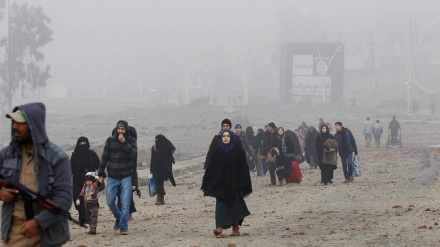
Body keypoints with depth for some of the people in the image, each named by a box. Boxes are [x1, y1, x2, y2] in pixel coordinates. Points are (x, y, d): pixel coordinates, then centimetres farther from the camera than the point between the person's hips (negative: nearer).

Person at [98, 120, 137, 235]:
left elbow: (133, 155, -16)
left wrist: (124, 143, -23)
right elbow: (104, 157, 3)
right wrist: (101, 173, 1)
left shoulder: (131, 141, 0)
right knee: (110, 202, 3)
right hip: (112, 177, 2)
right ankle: (119, 218, 30)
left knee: (125, 203, -8)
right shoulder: (110, 140, 0)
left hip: (126, 177, -2)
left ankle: (123, 227, -3)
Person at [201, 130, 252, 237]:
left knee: (235, 205, 3)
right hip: (220, 183, 1)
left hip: (234, 184, -1)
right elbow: (211, 168, 4)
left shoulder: (238, 152, 0)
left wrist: (243, 185, -10)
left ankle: (236, 228, 14)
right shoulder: (217, 152, 5)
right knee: (221, 205, -7)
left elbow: (243, 169, -3)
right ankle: (219, 226, -14)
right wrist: (207, 184, -1)